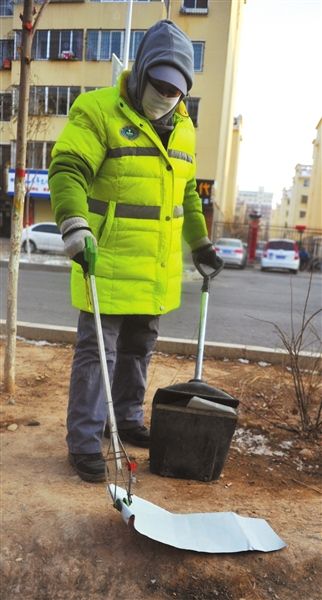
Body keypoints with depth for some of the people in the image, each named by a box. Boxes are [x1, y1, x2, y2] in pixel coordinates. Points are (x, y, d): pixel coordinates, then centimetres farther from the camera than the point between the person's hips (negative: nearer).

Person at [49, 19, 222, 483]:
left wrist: (201, 243, 23)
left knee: (139, 347, 16)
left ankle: (127, 420, 34)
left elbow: (187, 192, 23)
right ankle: (85, 442, 12)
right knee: (97, 351, -1)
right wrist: (74, 226, -33)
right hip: (110, 260, -7)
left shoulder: (183, 127, 15)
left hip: (159, 267, 7)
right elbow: (68, 170, -17)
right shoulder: (98, 110, -7)